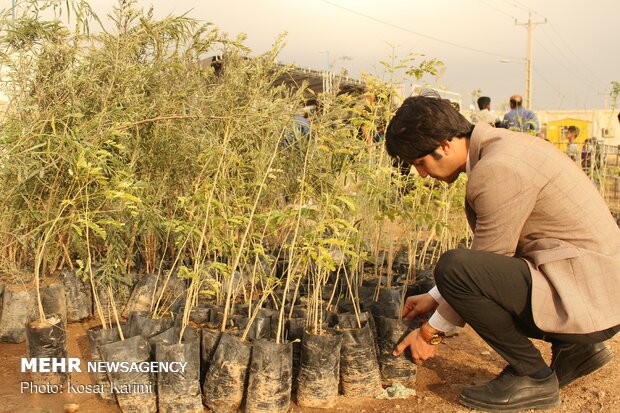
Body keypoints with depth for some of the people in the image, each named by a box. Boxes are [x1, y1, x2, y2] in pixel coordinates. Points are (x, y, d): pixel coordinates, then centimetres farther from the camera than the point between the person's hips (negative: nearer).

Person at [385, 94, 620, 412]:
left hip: (588, 299, -10)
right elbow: (488, 252, 17)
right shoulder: (499, 146, 9)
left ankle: (531, 376, -5)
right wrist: (435, 297, 17)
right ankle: (575, 348, 18)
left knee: (453, 267, -25)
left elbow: (487, 261, -16)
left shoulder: (499, 169, -21)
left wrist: (433, 331, -4)